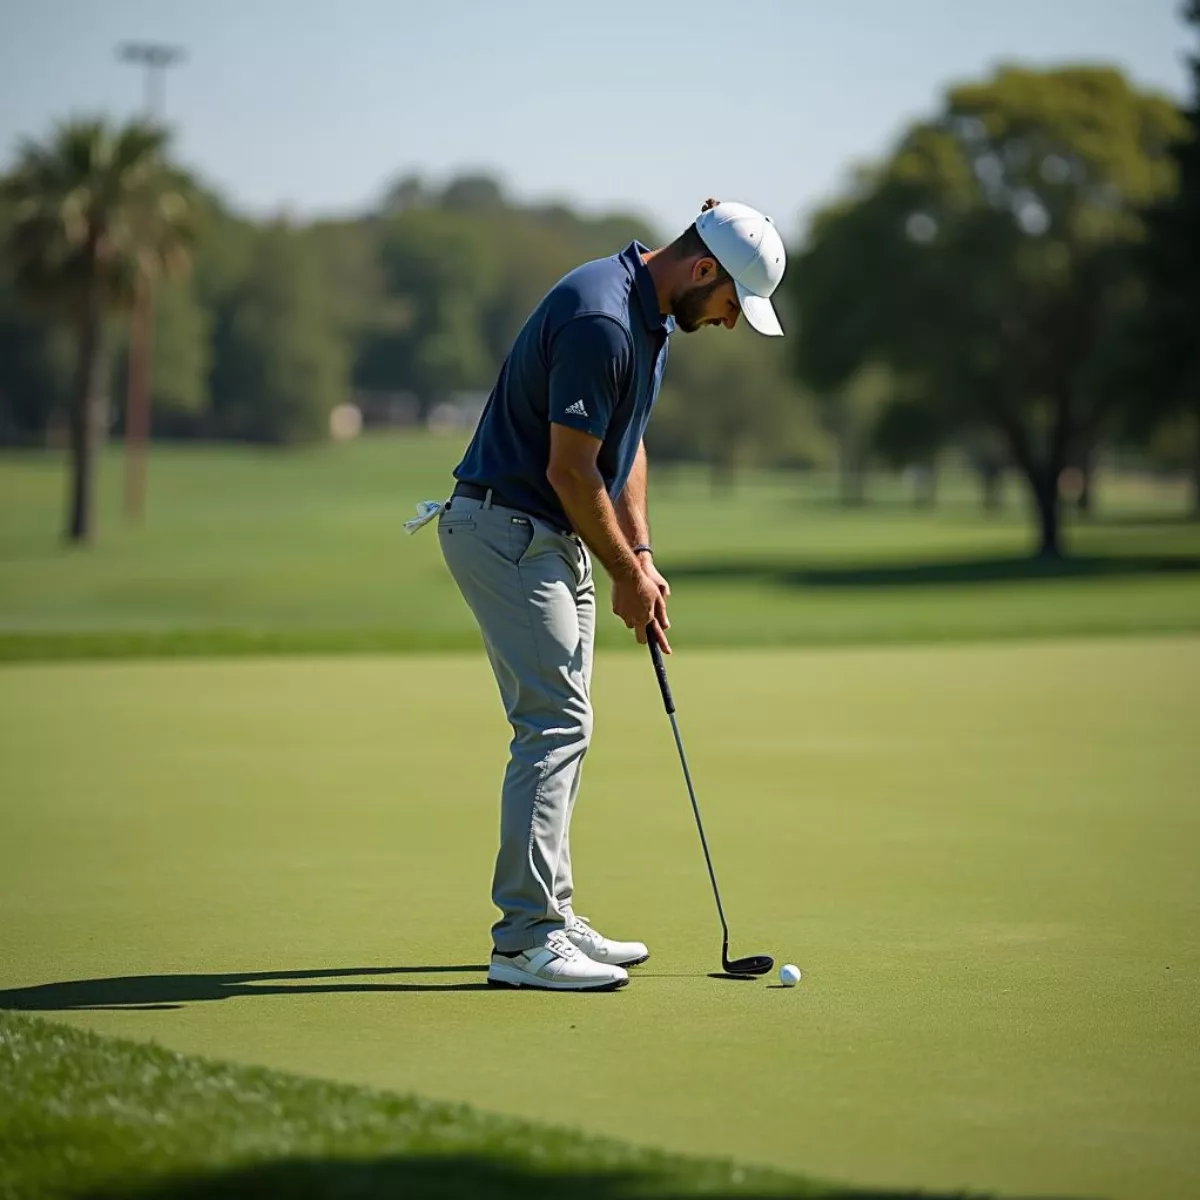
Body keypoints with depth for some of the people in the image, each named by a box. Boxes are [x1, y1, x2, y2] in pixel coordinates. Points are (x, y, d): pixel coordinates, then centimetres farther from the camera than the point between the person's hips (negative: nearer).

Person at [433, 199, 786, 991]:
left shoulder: (650, 319, 9)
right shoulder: (600, 321, -24)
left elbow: (626, 444, 18)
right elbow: (569, 468, -22)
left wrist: (642, 556, 8)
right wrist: (626, 572, -11)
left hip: (550, 537, 11)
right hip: (508, 530, -11)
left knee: (560, 726, 12)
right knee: (556, 723, -12)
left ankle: (550, 914, 18)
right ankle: (524, 940, -12)